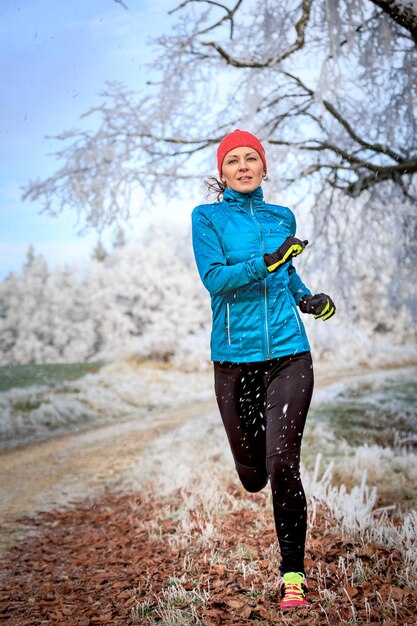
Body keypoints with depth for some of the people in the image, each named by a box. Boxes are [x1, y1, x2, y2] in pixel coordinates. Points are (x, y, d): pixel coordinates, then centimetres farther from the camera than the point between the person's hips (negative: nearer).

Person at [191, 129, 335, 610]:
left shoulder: (282, 218, 11)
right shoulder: (207, 217, 1)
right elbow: (214, 279, -13)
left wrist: (307, 298, 9)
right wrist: (266, 262, -25)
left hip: (288, 355, 1)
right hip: (234, 359, -1)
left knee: (283, 465, -12)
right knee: (252, 475, 9)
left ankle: (292, 574, 3)